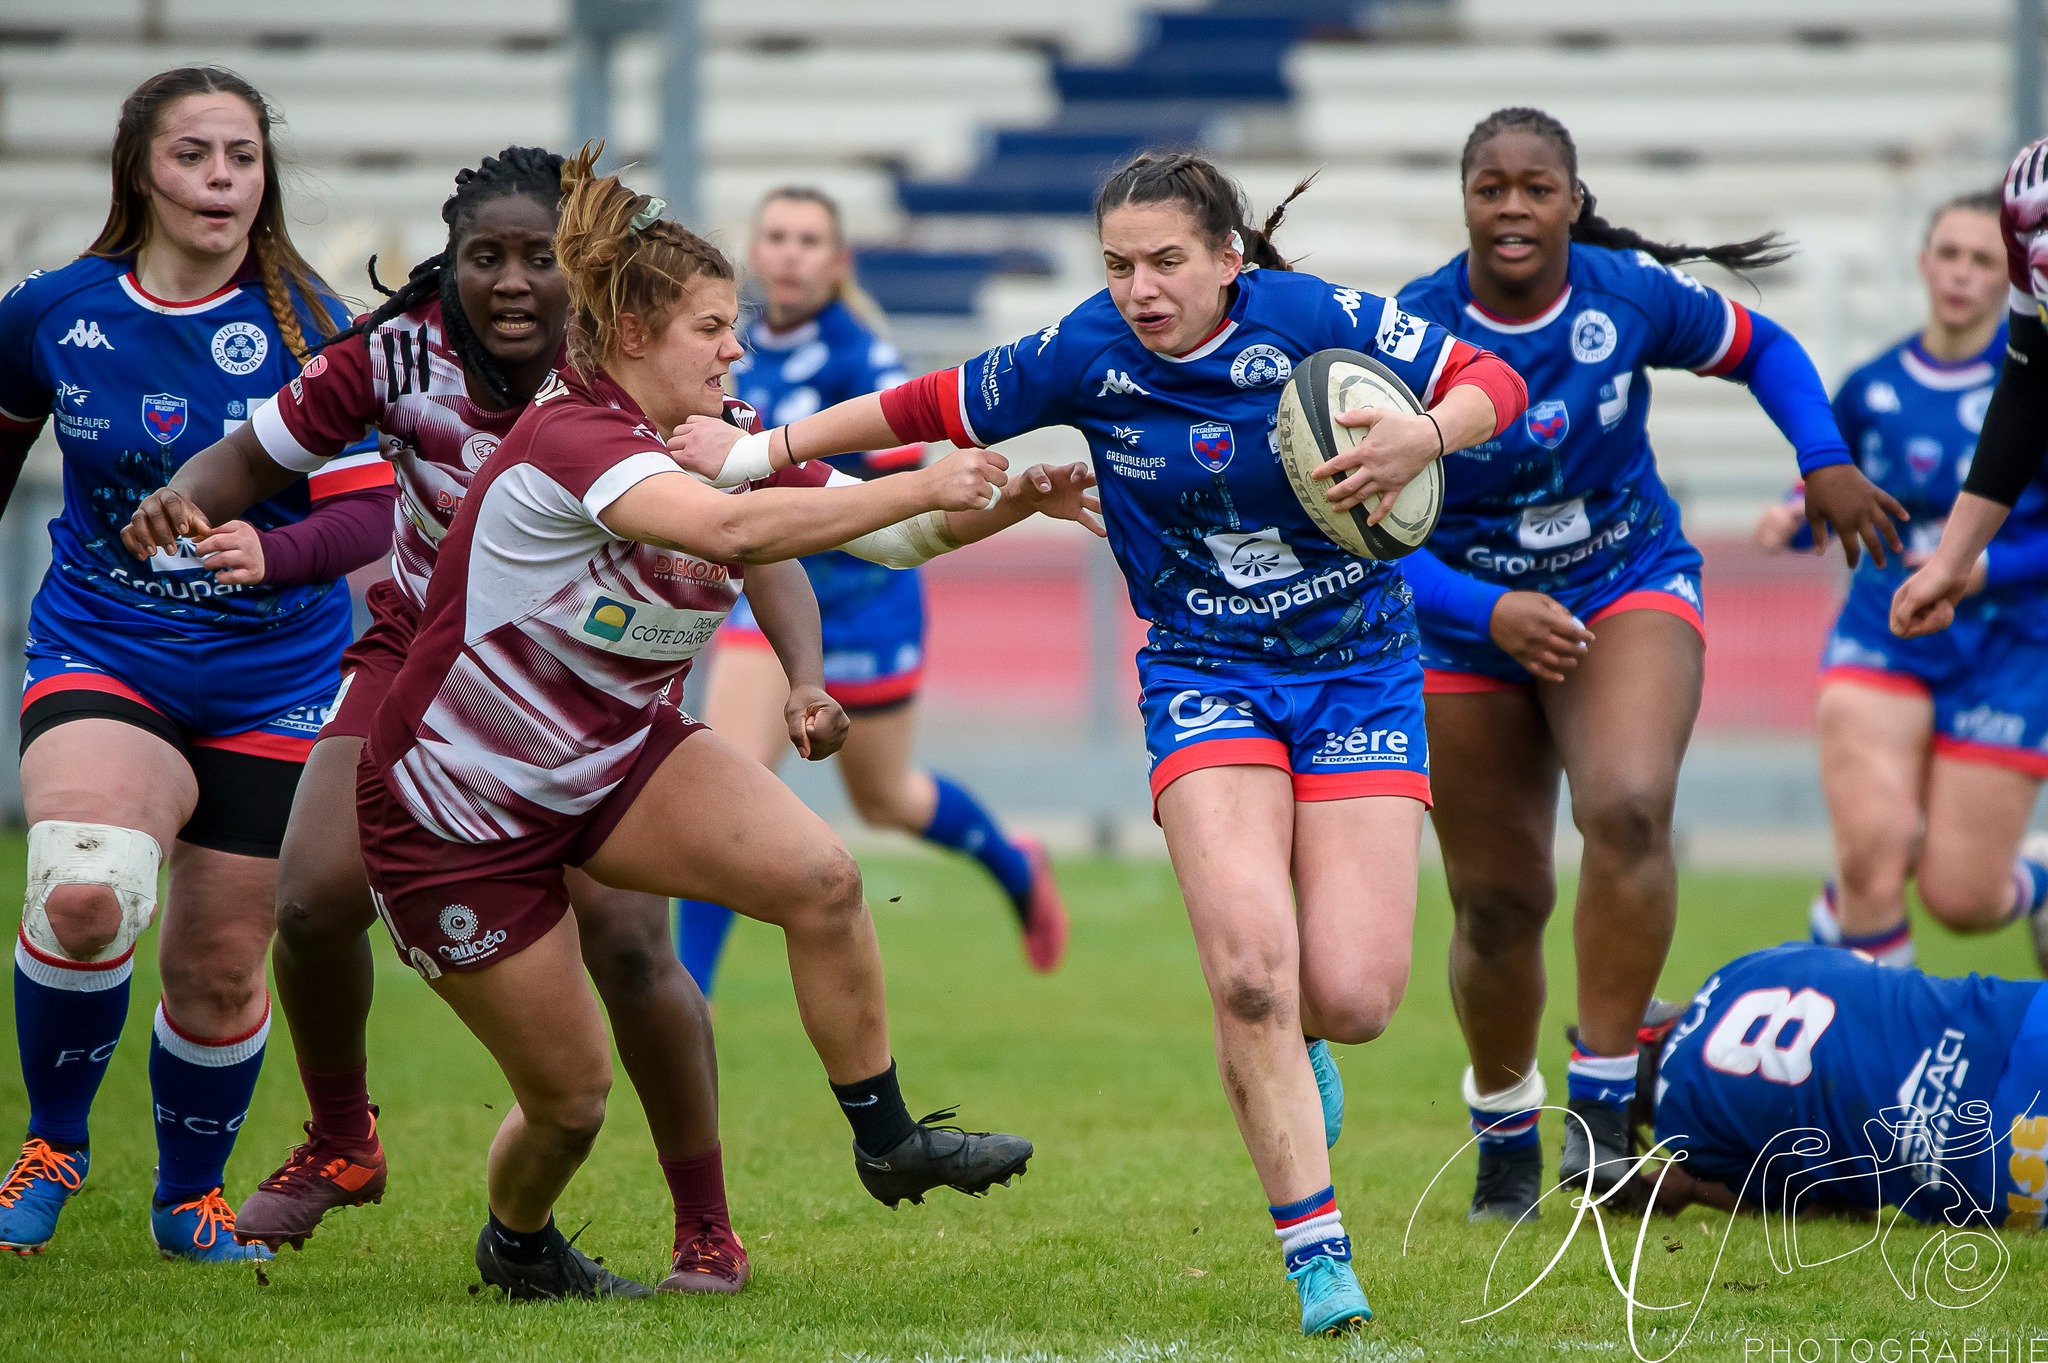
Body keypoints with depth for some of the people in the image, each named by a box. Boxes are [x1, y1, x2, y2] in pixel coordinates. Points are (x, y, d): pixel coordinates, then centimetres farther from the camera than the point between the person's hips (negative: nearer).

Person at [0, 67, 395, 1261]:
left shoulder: (306, 325, -7)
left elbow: (368, 513, -9)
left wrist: (271, 551, -29)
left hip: (272, 682, 1)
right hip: (101, 658, -1)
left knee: (217, 969, 5)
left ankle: (191, 1197, 32)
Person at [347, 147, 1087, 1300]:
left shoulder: (718, 439, -2)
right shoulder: (569, 443, -28)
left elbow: (893, 533, 2)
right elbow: (729, 530, -45)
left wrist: (1011, 503, -16)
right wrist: (922, 488, -43)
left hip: (618, 753, 7)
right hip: (455, 807, -7)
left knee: (821, 877, -19)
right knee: (572, 1095, 2)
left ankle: (888, 1140, -5)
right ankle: (518, 1247, 35)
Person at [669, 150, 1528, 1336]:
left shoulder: (1314, 319, -14)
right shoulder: (1084, 355, -8)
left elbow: (1493, 381, -10)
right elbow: (929, 409, 5)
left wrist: (1426, 437, -31)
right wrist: (763, 453, 6)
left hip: (1360, 671, 0)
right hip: (1206, 674, 0)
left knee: (1354, 996, -12)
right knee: (1250, 965, -22)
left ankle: (1288, 1045, 28)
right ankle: (1318, 1255, -11)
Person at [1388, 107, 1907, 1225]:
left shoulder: (1633, 295, -12)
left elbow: (1760, 348, 8)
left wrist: (1825, 461, -6)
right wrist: (1492, 615, -34)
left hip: (1629, 590, 0)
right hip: (1466, 619, 0)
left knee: (1626, 807, -29)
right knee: (1496, 903, 4)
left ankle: (1603, 1100, -21)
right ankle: (1504, 1135, 31)